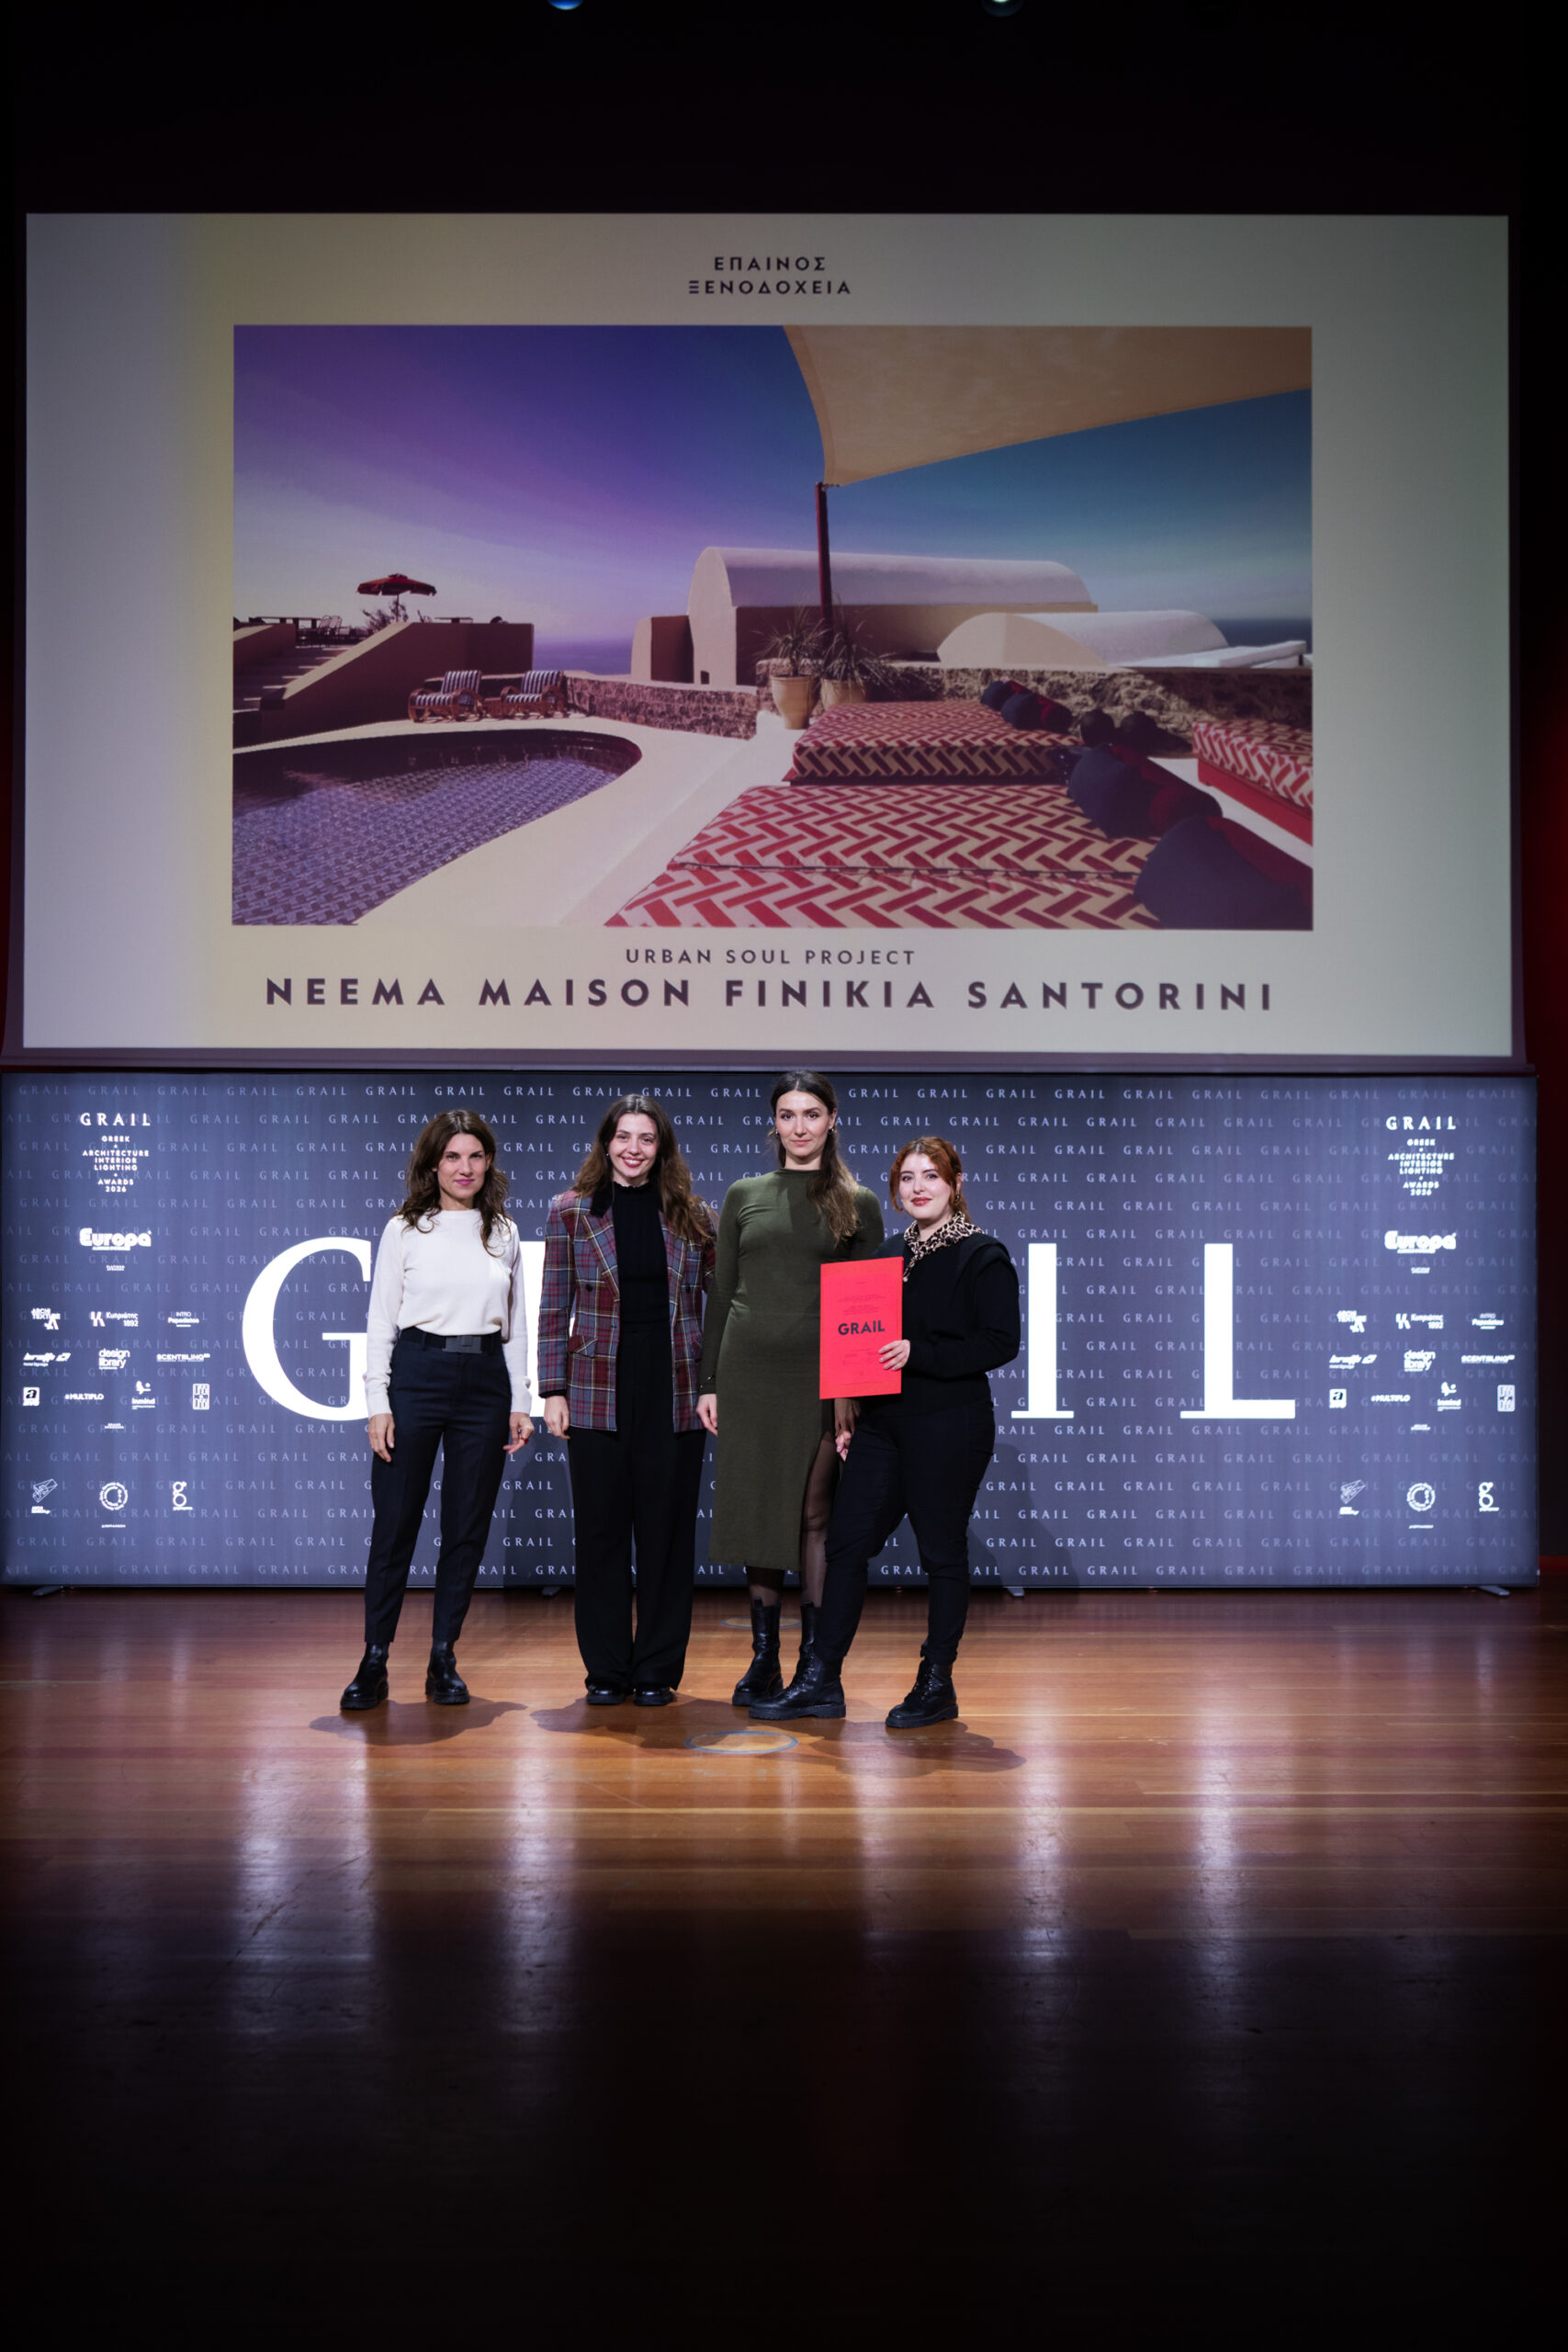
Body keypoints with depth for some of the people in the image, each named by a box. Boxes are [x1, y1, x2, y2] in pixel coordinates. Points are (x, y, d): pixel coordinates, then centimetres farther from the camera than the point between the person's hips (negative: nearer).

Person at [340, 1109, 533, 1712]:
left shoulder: (503, 1234, 12)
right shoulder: (405, 1230, 3)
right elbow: (380, 1321, 1)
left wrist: (520, 1403, 8)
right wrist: (377, 1403, -7)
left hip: (485, 1380, 3)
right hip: (417, 1374, -3)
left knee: (467, 1528, 5)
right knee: (395, 1525, -2)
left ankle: (443, 1661, 15)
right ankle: (374, 1662, 7)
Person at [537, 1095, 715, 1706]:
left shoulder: (689, 1216, 7)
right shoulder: (571, 1212, 4)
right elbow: (555, 1307, 4)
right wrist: (553, 1391, -2)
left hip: (673, 1390, 1)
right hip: (598, 1388, -1)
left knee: (667, 1529, 4)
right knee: (601, 1529, 4)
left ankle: (658, 1672, 14)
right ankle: (606, 1671, 14)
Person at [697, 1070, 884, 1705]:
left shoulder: (858, 1203, 5)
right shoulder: (744, 1195, 11)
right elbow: (721, 1293, 11)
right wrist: (709, 1382, 6)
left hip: (820, 1373, -2)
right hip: (749, 1367, 2)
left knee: (814, 1512, -2)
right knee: (758, 1506, 5)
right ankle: (763, 1658, 14)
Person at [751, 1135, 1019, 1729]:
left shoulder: (983, 1256, -5)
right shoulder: (889, 1254, 15)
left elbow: (1001, 1342, -13)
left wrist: (918, 1354, -20)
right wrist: (853, 1417, 14)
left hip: (949, 1427, -6)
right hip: (883, 1423, 7)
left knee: (942, 1551, 2)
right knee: (845, 1542, 4)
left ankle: (937, 1683, 14)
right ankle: (820, 1681, 10)